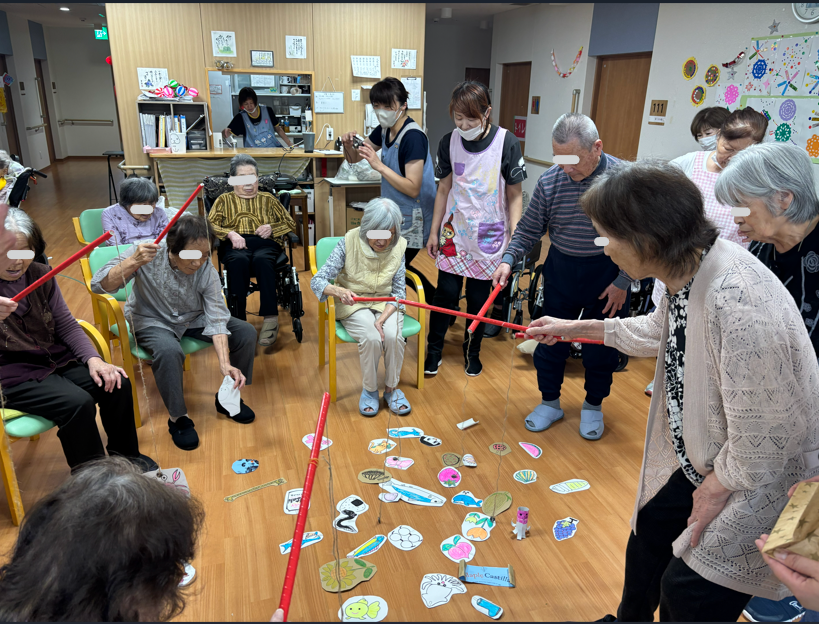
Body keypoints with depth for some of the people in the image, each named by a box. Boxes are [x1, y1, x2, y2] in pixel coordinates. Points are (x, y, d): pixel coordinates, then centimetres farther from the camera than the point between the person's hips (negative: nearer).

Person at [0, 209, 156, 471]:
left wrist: (93, 359, -10)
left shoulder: (39, 274, 1)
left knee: (117, 384, -13)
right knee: (77, 402, -28)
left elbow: (66, 325, 6)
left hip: (56, 359, 5)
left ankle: (124, 455, 12)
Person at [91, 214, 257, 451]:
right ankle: (178, 417, -12)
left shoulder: (207, 270, -20)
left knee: (246, 332, -13)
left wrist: (225, 365, -36)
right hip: (151, 321, -3)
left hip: (192, 319, 4)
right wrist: (133, 262, -46)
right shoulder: (147, 254, -26)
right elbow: (99, 285, -29)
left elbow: (216, 320, -24)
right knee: (169, 351, -37)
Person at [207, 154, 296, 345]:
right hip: (235, 246, 0)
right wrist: (230, 233, -7)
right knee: (238, 261, -38)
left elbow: (291, 224, 24)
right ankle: (238, 318, -40)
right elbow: (210, 225, 13)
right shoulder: (224, 200, 28)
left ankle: (271, 319, -44)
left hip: (265, 244, 0)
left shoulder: (268, 199, 29)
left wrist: (272, 228, 3)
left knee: (262, 259, -38)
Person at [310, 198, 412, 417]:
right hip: (354, 305, -2)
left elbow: (399, 292, -6)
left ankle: (392, 388, -2)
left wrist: (382, 319, -23)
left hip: (386, 305, 2)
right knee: (371, 338, -30)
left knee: (393, 335, -28)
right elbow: (317, 281, -19)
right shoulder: (349, 242, -17)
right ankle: (369, 390, -3)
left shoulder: (399, 246, -10)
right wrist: (338, 291, -41)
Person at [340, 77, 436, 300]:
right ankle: (436, 299, 32)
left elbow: (413, 189, -27)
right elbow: (354, 159, 13)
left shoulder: (413, 137, -21)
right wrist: (348, 145, -9)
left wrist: (379, 165, -31)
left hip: (411, 221, -9)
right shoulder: (384, 130, 4)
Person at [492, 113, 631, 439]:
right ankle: (550, 403, 31)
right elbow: (529, 229, 2)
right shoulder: (549, 181, -8)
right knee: (550, 338, 10)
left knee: (601, 346, 10)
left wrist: (623, 281, -11)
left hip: (607, 274, -2)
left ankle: (593, 405, 34)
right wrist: (509, 259, -13)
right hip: (560, 269, 3)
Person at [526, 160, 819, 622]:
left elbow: (761, 433, -31)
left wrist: (718, 487, -13)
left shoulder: (737, 303, -39)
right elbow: (661, 332, 13)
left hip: (767, 475, -8)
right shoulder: (688, 268, -9)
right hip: (702, 456, 8)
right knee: (650, 527, 21)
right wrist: (575, 328, 18)